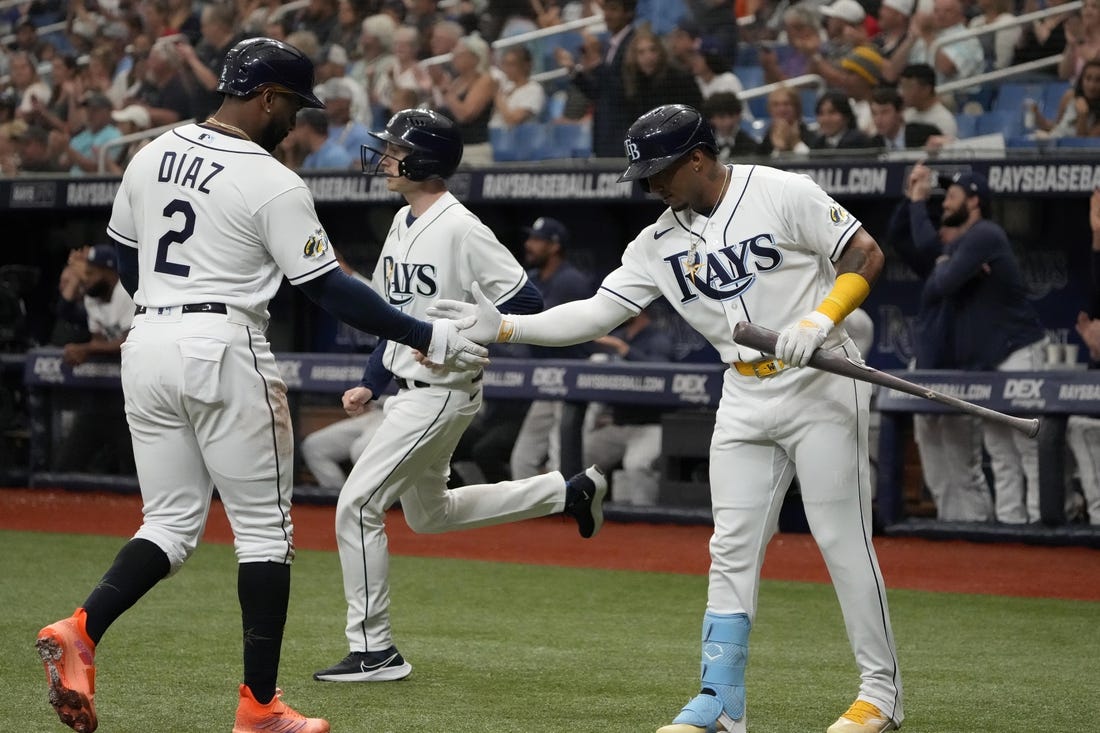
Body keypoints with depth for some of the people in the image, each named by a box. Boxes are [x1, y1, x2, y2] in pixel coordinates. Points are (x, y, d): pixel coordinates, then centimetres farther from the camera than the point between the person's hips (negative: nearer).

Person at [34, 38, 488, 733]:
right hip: (225, 351, -6)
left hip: (147, 343, 6)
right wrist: (429, 337, -7)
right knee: (264, 527, 4)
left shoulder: (153, 155, 8)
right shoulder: (275, 185, -11)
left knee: (173, 522, 12)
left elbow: (124, 257, 18)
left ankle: (81, 630, -13)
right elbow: (331, 289, -12)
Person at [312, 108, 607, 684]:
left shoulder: (460, 228, -19)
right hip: (409, 389, 10)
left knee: (357, 503, -13)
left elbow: (527, 300, -20)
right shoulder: (403, 222, 9)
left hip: (443, 392, -10)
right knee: (428, 513, 23)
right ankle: (568, 492, 31)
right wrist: (371, 384, 12)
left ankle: (374, 650, -7)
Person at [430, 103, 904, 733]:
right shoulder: (660, 243, 5)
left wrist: (818, 323, -23)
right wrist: (505, 328, -9)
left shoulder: (781, 194, -11)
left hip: (822, 385, -6)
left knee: (844, 540, -4)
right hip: (746, 401, 6)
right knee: (732, 549, 3)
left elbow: (866, 255, -10)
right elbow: (597, 313, 1)